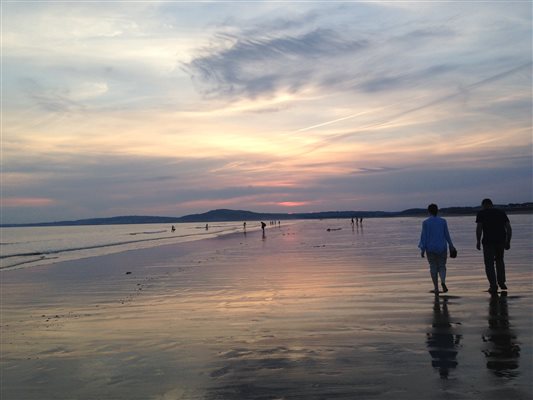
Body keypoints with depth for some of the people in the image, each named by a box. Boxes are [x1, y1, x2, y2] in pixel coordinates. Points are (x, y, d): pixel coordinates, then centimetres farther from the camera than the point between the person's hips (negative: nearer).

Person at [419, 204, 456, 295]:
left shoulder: (425, 222, -6)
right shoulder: (443, 221, -1)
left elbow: (423, 236, -8)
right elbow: (447, 235, 2)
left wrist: (422, 249, -5)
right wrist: (451, 246, 13)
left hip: (430, 248, -1)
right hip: (441, 247, 1)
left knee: (433, 267, 8)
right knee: (442, 266, 10)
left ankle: (436, 288, 10)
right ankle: (443, 281, -18)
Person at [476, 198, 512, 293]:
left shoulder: (481, 213, 2)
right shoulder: (501, 212, 12)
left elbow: (479, 228, -10)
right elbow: (509, 228, 5)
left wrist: (478, 241, -3)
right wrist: (508, 242, 10)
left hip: (488, 241, -4)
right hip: (501, 241, 4)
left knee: (489, 264, 6)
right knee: (499, 260, 24)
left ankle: (493, 286, 0)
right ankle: (501, 282, 19)